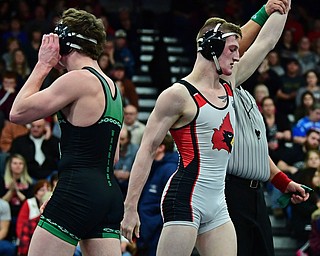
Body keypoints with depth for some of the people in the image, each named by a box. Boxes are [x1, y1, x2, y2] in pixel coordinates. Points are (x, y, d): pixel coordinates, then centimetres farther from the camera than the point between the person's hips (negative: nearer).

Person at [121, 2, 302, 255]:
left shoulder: (229, 86, 14)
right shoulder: (179, 95, -8)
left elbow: (267, 40, 22)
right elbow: (146, 151, -9)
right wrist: (130, 208, -13)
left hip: (217, 205, 8)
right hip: (185, 198, -8)